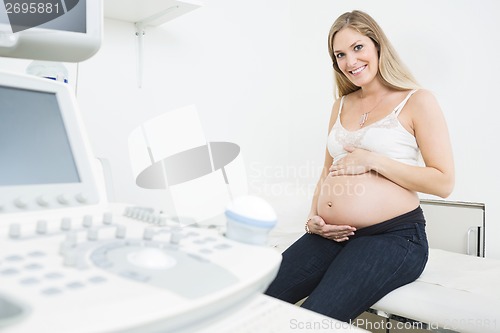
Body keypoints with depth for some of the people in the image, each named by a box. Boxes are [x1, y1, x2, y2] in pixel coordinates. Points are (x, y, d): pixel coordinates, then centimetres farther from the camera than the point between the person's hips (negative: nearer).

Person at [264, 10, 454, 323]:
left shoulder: (417, 101, 0)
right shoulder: (342, 105, 17)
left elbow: (443, 182, -6)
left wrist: (373, 161, -12)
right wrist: (314, 218, 4)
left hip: (393, 235, -5)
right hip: (331, 235, 6)